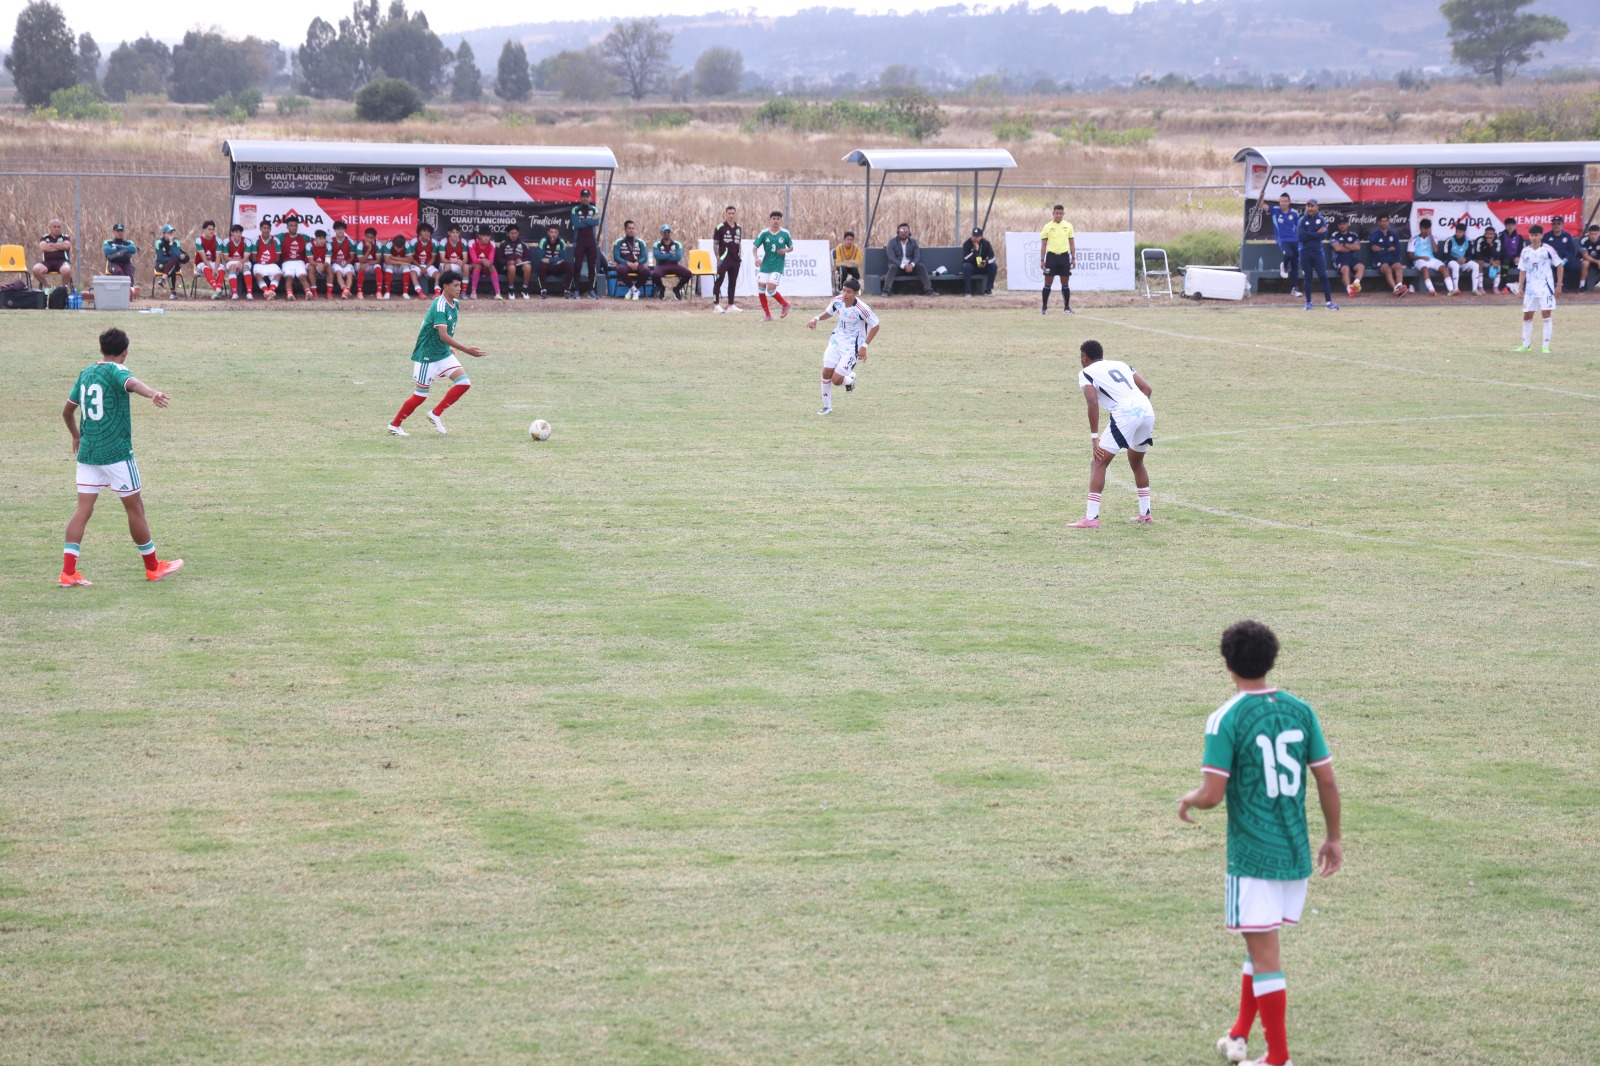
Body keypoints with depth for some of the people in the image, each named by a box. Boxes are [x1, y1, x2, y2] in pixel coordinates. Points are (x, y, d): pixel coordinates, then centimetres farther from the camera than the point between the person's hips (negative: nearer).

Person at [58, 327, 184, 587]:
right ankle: (153, 567, 17)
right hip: (116, 453, -6)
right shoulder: (116, 371, -9)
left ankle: (68, 572, -4)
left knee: (83, 509, 5)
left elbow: (67, 411, 21)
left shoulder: (86, 373, 11)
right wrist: (152, 393, -55)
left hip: (87, 451, 6)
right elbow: (132, 383, -34)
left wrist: (76, 436, 39)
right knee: (135, 508, 6)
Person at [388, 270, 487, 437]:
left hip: (444, 354, 8)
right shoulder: (440, 306, -24)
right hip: (427, 355, -8)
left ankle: (436, 414, 8)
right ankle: (394, 425, 16)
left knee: (464, 383, -5)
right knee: (421, 395, -1)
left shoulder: (455, 304, 4)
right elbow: (443, 335, -33)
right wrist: (467, 350, -36)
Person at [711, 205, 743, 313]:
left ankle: (731, 306, 13)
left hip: (735, 260, 6)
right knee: (718, 281, -4)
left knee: (733, 283, 8)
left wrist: (740, 255, 12)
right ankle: (716, 305, -2)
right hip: (724, 259, -6)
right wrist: (718, 258, -11)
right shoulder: (720, 228, -6)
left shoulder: (739, 228, 10)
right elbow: (715, 244, -5)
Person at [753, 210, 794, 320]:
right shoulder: (764, 233, -1)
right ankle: (767, 315, 8)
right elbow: (755, 247, -1)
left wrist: (786, 250, -12)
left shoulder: (785, 233, -2)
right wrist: (756, 258, -20)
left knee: (771, 288, -16)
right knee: (761, 287, -4)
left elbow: (791, 247, 11)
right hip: (765, 265, 3)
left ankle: (785, 304, 12)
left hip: (778, 266, -3)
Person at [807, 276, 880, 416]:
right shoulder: (838, 301, -8)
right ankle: (827, 407, 14)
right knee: (826, 372, -5)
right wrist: (816, 319, -7)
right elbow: (829, 313, 13)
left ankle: (850, 380, 28)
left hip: (852, 347, -5)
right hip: (836, 341, 5)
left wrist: (864, 346, -15)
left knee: (836, 380, -9)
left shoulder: (861, 309, -25)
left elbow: (875, 326, -12)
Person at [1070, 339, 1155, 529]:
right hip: (1147, 411, 6)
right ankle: (1145, 513, 30)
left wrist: (1094, 437, -5)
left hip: (1124, 414, -6)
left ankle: (1091, 518, -7)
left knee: (1098, 463, 1)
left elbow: (1093, 402, -5)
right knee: (1136, 462, 28)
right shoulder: (1121, 365, 29)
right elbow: (1147, 388, 20)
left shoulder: (1086, 373, 10)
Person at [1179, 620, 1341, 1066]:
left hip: (1252, 857, -6)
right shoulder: (1300, 710, 2)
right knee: (1260, 945, 22)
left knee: (1264, 956, 1)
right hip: (1296, 854, 6)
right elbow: (1327, 781, 4)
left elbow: (1212, 794, -16)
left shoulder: (1225, 720, -13)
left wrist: (1188, 801, 6)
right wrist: (1333, 838, 16)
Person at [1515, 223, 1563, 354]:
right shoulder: (1525, 252, 5)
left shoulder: (1548, 250, -6)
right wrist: (1521, 288, 5)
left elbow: (1560, 266, 1)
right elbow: (1523, 271, 11)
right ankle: (1526, 345, 19)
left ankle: (1546, 346, -6)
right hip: (1530, 288, 4)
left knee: (1546, 314, -9)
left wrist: (1559, 284, -2)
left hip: (1545, 287, -4)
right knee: (1527, 316, 7)